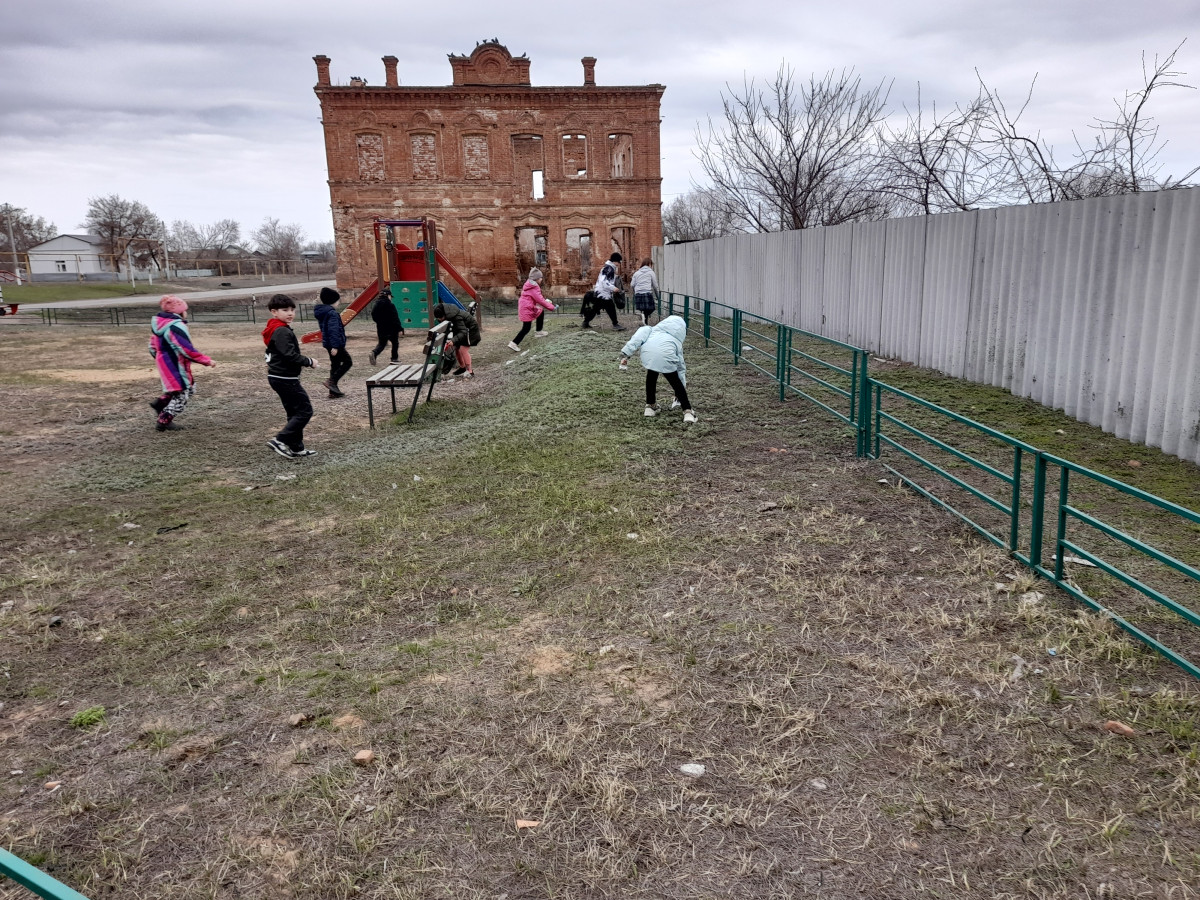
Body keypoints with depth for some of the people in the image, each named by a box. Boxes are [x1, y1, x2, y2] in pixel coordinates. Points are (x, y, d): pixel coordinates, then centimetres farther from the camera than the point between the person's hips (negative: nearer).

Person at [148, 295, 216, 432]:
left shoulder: (158, 323, 6)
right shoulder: (176, 327, -24)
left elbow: (153, 347, 14)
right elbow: (188, 350, -25)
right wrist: (207, 361, -18)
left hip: (164, 363, 9)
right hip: (176, 367, -9)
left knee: (190, 388, 21)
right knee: (181, 396, 5)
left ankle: (160, 403, 18)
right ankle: (163, 422, 11)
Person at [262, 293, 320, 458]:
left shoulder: (275, 330, 14)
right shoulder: (282, 331, -19)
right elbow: (290, 356, -27)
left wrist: (303, 362, 12)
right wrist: (309, 362, -14)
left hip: (278, 377, 11)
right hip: (285, 378, -11)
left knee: (295, 413, 16)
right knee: (305, 410, -6)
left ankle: (296, 447, 20)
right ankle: (280, 441, -7)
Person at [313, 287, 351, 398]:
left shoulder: (321, 312, 13)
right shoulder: (332, 313, -18)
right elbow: (333, 330, -25)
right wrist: (335, 346, -28)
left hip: (328, 343, 10)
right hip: (335, 344, -10)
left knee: (335, 365, 14)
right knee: (347, 362, 0)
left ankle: (333, 391, 16)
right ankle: (331, 381, -10)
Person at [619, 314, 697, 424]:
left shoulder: (652, 330, 37)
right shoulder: (677, 341, 38)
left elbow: (640, 334, 13)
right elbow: (681, 367, 40)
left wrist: (626, 353, 5)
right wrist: (684, 385, 49)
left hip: (648, 351, 1)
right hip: (665, 354, -1)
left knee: (651, 378, 31)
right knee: (677, 383, 19)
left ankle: (650, 407, 38)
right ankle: (687, 412, 17)